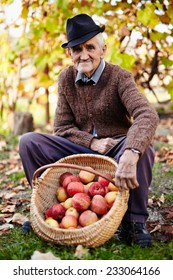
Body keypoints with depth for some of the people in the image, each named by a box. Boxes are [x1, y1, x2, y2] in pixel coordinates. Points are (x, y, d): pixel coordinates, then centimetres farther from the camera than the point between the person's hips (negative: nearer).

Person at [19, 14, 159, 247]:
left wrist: (130, 155, -50)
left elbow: (147, 116, -31)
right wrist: (92, 142, -19)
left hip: (117, 148, -3)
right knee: (29, 142, -15)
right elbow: (62, 127, 1)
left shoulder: (119, 77, -13)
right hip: (81, 149, 3)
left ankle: (134, 220, -16)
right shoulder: (66, 79, 0)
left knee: (142, 148, -37)